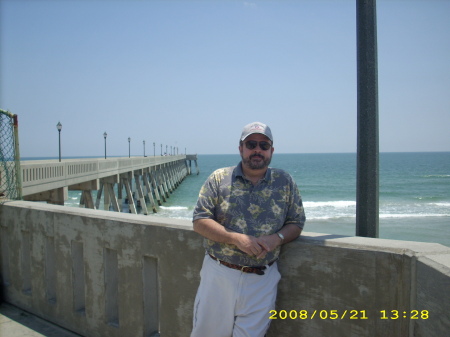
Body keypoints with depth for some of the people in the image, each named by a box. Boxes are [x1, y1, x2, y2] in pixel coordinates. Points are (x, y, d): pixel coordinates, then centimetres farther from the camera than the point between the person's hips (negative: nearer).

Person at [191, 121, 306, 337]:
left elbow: (296, 223, 7)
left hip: (262, 280, 1)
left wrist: (277, 238, -15)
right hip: (219, 273, 0)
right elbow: (199, 221, -5)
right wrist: (236, 238, -17)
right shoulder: (219, 178, -1)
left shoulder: (285, 182, 3)